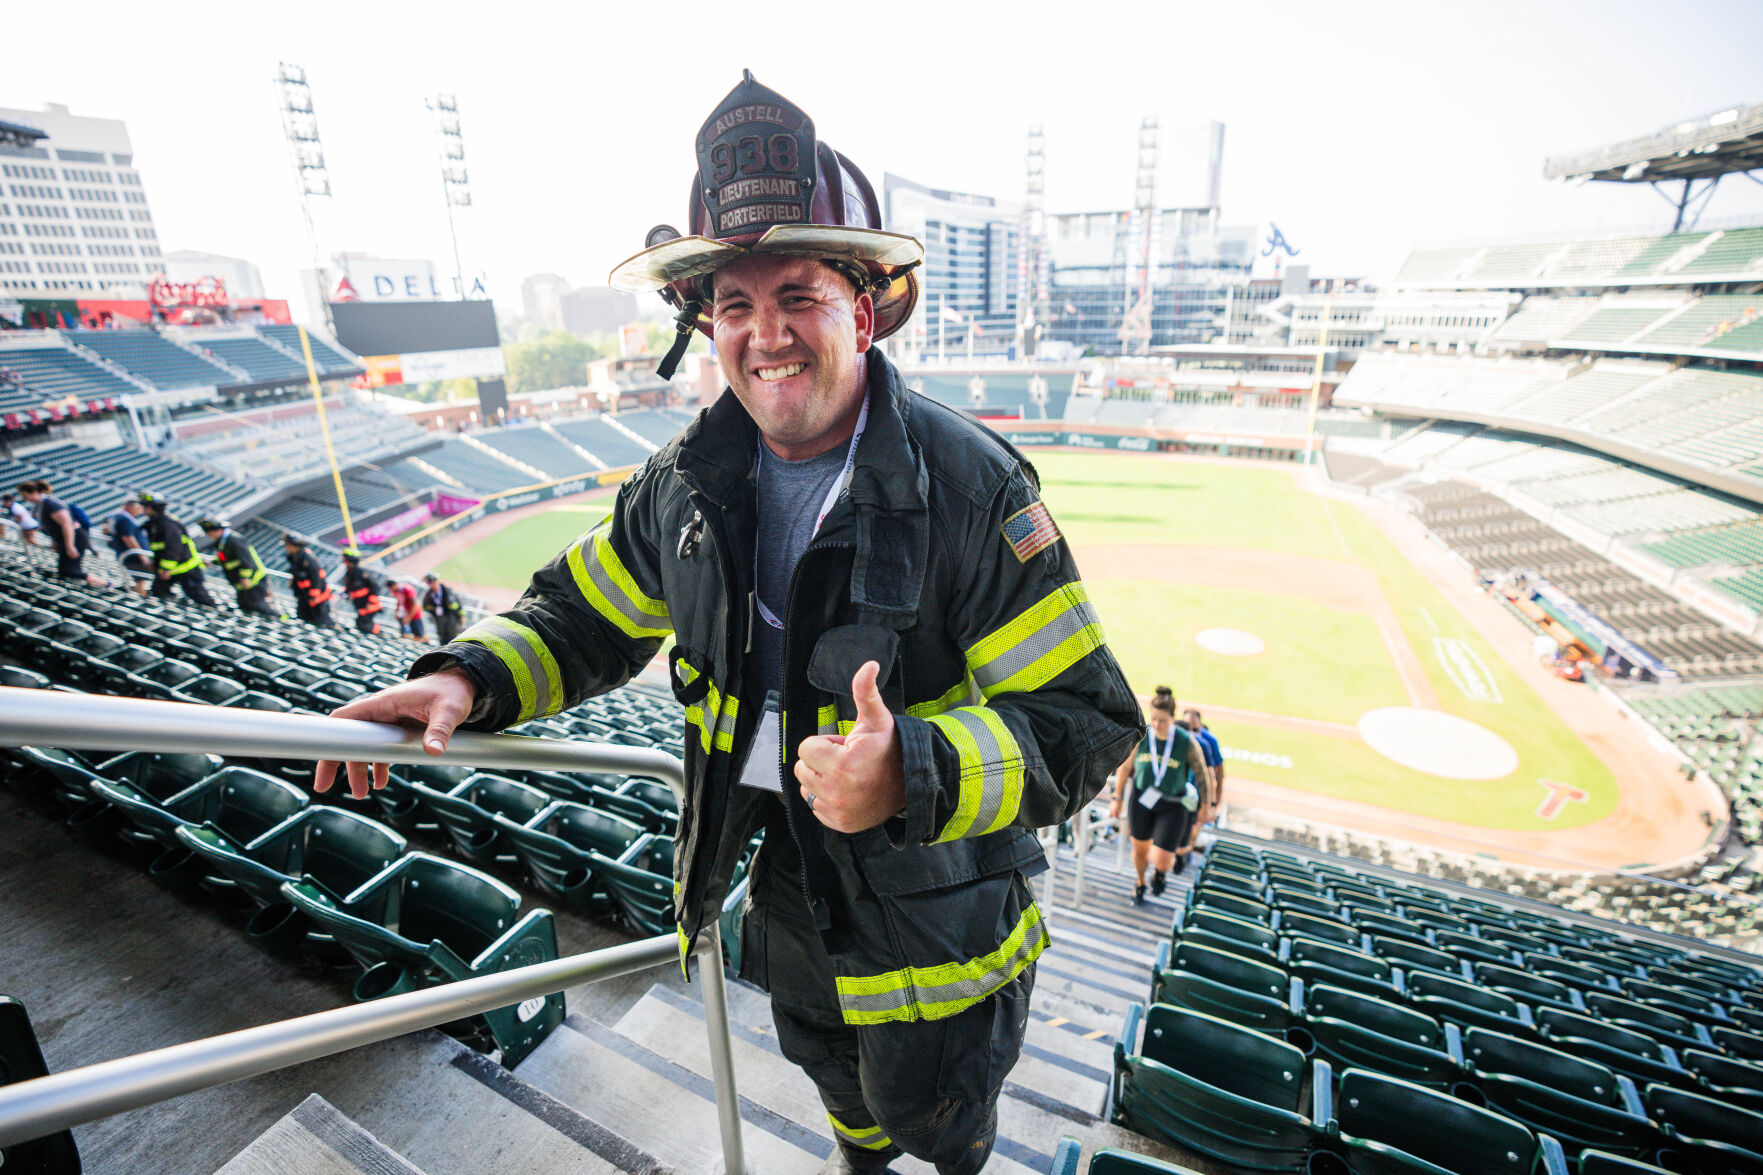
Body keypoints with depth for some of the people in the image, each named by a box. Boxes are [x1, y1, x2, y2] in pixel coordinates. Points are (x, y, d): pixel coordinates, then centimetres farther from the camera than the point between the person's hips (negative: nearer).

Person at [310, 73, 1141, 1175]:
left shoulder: (971, 485, -28)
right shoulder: (689, 482, -10)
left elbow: (1086, 722, -26)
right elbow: (585, 612, 4)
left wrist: (914, 773, -42)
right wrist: (470, 680, -15)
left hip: (937, 909, -5)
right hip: (790, 886, 6)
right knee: (832, 1070, 36)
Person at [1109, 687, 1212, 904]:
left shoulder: (1187, 742, -17)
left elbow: (1202, 774, -3)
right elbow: (1125, 768, 1)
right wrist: (1117, 798, 8)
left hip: (1173, 806, -2)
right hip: (1141, 798, 2)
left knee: (1160, 860, -7)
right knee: (1140, 850, 17)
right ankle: (1140, 883, 49)